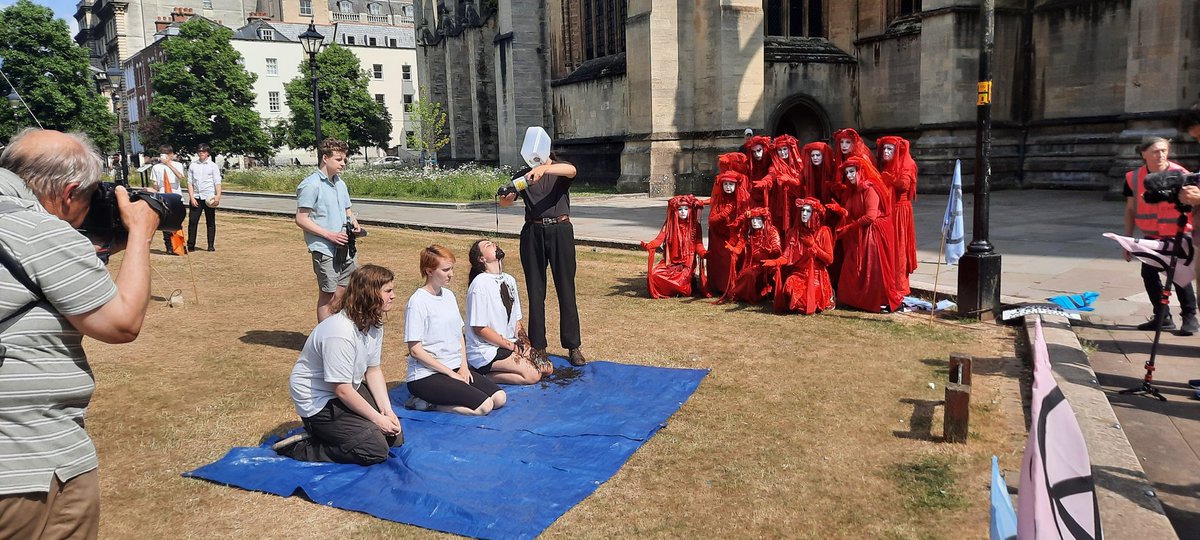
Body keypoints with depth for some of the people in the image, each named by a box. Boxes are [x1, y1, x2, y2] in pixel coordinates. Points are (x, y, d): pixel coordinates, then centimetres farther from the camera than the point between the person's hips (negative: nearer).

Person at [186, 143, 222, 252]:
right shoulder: (193, 165, 10)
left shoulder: (213, 166, 5)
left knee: (210, 222, 3)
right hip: (196, 197, 2)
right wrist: (191, 197, -3)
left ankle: (211, 245, 8)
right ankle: (190, 245, 2)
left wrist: (218, 196, -15)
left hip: (209, 198, -1)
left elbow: (217, 182, -1)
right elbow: (190, 182, 8)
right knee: (192, 221, -3)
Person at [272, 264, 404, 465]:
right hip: (318, 402, -9)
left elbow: (373, 370, 2)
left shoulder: (374, 324, -4)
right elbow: (342, 390, -26)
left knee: (395, 437, 3)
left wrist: (387, 410, -9)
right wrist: (377, 418, -19)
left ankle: (327, 431, 14)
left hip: (348, 390, 9)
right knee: (376, 450, -17)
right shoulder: (340, 333, -31)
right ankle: (300, 447, -4)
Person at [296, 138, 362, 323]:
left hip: (345, 248, 8)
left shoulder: (340, 183, 13)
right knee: (328, 296, 0)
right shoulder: (311, 185, -11)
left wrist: (354, 224, 3)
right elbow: (301, 219, -13)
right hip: (324, 250, -7)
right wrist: (329, 235, -18)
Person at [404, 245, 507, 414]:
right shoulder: (418, 301, -13)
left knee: (500, 398, -7)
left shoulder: (449, 295, 10)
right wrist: (451, 373, -14)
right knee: (484, 406, -20)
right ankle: (428, 404, -5)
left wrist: (463, 366, 0)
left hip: (455, 368, 8)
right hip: (426, 375, -8)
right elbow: (415, 350, -15)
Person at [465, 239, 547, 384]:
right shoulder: (480, 283, -16)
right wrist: (513, 346, -14)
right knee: (532, 374, -20)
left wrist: (526, 345, -5)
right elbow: (479, 328, -17)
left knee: (547, 368, -2)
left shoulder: (509, 280, 8)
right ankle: (484, 375, -6)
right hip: (484, 352, -8)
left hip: (510, 345, 8)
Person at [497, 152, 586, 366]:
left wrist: (544, 168, -38)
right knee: (535, 292, 4)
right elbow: (505, 203, 2)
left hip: (560, 230, -2)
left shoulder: (560, 169, 5)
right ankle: (538, 347, 12)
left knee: (566, 290, 1)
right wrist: (506, 196, -23)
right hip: (532, 233, 2)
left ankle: (573, 347, 8)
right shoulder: (523, 175, 13)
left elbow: (571, 170, -20)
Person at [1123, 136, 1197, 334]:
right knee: (1148, 274, 2)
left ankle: (1190, 317, 10)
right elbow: (1130, 210, 5)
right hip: (1151, 236, 4)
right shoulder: (1134, 177, -3)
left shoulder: (1180, 175, -13)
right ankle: (1163, 318, 16)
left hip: (1178, 235, -4)